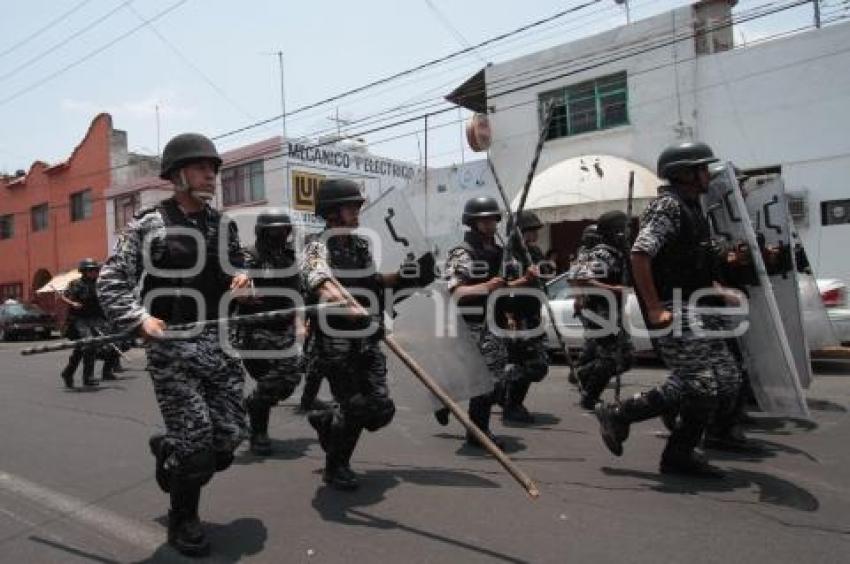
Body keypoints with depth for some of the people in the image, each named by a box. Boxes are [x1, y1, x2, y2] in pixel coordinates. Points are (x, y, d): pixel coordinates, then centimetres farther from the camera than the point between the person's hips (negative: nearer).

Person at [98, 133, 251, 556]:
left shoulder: (224, 225, 12)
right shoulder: (148, 225, -3)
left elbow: (238, 268, 24)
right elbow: (110, 283, -3)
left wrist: (244, 278, 1)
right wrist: (139, 318, -18)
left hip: (219, 343, 5)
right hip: (171, 347, -5)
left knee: (230, 434, 4)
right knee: (196, 437, -5)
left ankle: (168, 450, 38)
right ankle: (183, 521, 22)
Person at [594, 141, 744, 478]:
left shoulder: (689, 208, 20)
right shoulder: (668, 205, -11)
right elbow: (639, 254, -24)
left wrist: (718, 291, 14)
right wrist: (654, 308, -25)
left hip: (694, 307, 10)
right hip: (673, 311, -10)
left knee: (725, 376, 10)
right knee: (699, 384, -10)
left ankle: (680, 455, 16)